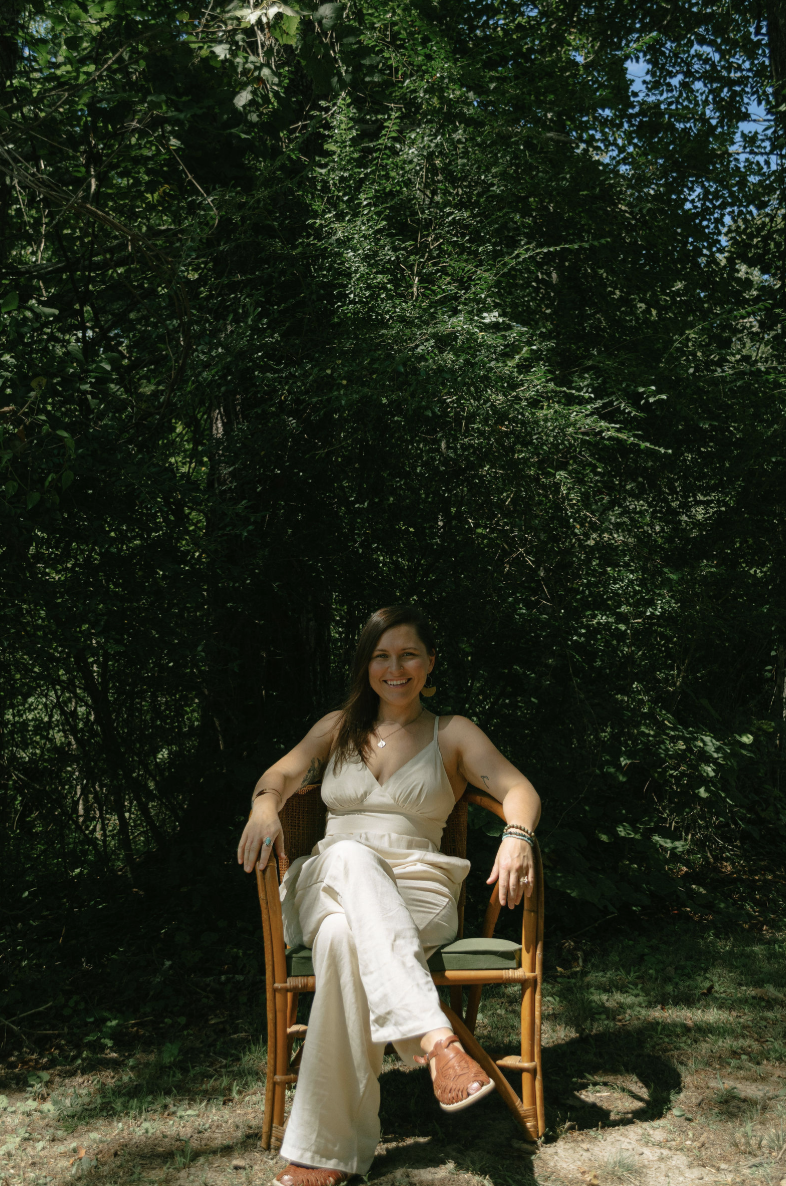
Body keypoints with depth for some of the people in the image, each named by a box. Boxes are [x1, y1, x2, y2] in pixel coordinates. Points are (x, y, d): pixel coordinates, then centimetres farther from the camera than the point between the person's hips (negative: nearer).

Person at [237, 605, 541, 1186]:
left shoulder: (453, 734, 13)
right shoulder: (338, 728, 21)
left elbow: (519, 788, -2)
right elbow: (282, 773, 5)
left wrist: (517, 835, -27)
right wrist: (265, 806, -21)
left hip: (417, 894, -2)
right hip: (328, 886, 2)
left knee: (346, 940, -38)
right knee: (348, 857, -38)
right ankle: (435, 1037, -50)